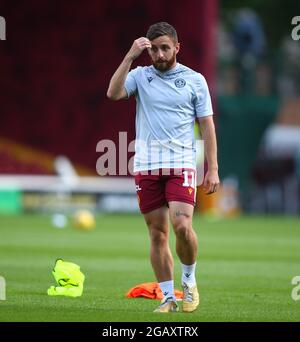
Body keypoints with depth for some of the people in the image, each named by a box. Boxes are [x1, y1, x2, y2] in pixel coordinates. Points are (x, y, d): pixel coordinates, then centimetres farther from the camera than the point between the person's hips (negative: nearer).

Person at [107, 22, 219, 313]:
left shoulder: (194, 80, 6)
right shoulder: (140, 76, 8)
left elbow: (207, 126, 6)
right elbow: (113, 93, -11)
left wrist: (213, 169, 0)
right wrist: (130, 56, -16)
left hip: (181, 164, -2)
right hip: (146, 166, 2)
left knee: (182, 226, -19)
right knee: (158, 235, 3)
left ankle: (189, 280, 6)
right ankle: (168, 298, 11)